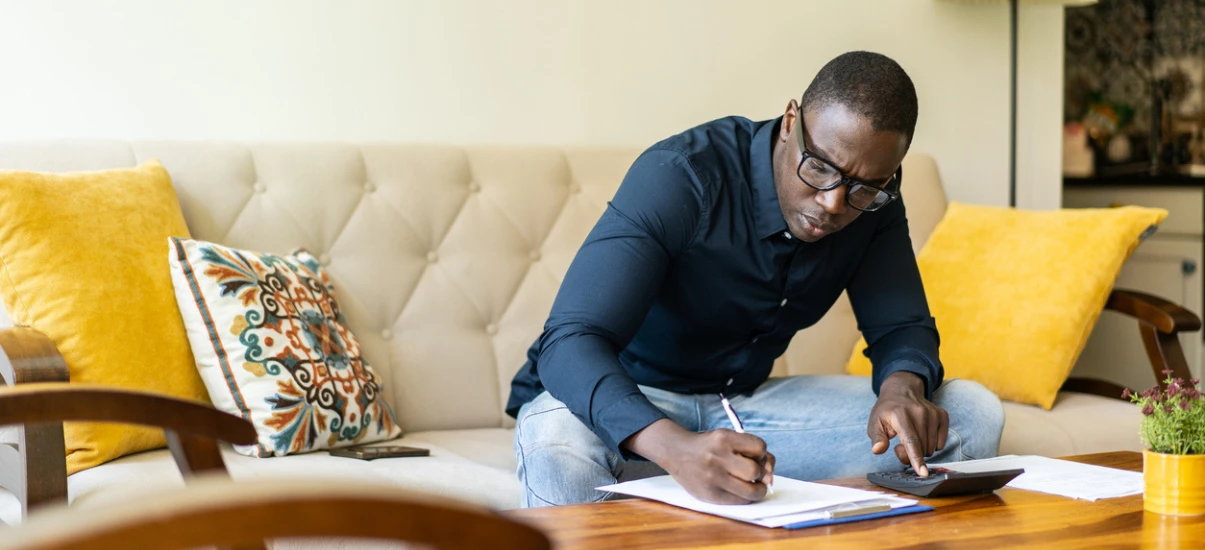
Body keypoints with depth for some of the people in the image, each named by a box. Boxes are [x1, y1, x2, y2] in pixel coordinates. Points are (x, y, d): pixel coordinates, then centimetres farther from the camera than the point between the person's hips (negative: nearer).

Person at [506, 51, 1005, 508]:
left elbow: (902, 327, 0)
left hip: (745, 401, 5)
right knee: (560, 460, -42)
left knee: (974, 416, -10)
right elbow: (569, 343, -36)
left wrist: (903, 386, -28)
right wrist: (676, 448, -55)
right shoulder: (679, 176, -27)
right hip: (627, 404, -5)